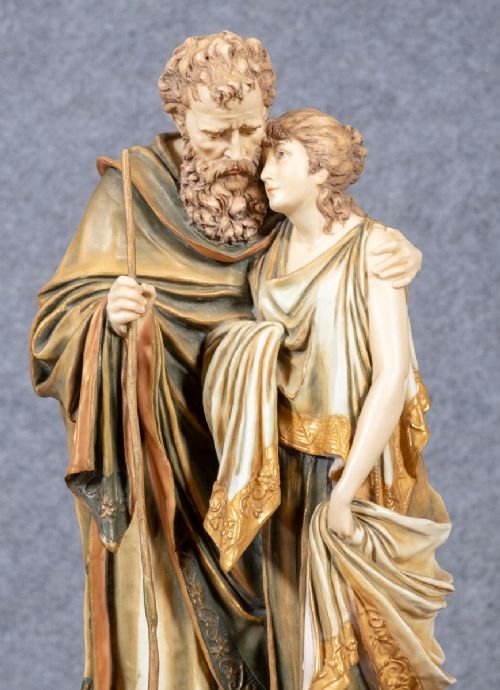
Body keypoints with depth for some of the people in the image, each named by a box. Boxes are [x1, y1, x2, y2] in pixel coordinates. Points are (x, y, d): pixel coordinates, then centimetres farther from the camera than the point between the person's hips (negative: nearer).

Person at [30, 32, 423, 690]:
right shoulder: (133, 192, -12)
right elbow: (62, 313, -13)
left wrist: (397, 255, -16)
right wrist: (108, 314, -35)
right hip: (162, 439, -3)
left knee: (251, 594, 13)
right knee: (170, 601, 4)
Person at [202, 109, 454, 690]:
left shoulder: (369, 246, -14)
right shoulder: (271, 253, 4)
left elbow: (394, 372, -20)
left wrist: (345, 490, -22)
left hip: (359, 463, -5)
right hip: (288, 466, 5)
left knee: (362, 626, 7)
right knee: (298, 624, 14)